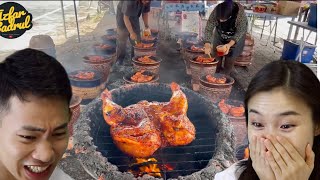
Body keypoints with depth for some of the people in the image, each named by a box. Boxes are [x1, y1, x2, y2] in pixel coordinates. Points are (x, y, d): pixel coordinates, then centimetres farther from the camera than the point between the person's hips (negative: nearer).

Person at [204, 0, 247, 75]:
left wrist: (230, 44, -42)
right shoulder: (215, 12, -34)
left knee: (230, 54, -5)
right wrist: (207, 45, -43)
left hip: (236, 34, -2)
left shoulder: (240, 14, -39)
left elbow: (240, 31, -29)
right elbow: (208, 29, -30)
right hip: (220, 33, 2)